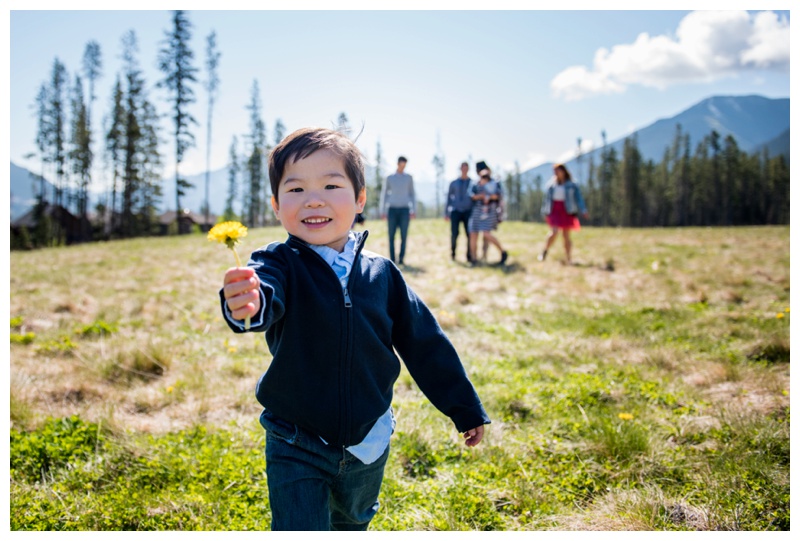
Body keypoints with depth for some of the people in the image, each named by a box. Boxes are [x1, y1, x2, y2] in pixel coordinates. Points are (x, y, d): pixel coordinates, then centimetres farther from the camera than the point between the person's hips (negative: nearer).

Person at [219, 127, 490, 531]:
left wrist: (465, 409, 9)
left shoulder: (381, 273, -6)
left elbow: (425, 343, 3)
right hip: (296, 448, -3)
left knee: (353, 523, 26)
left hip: (367, 444, 4)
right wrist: (247, 304, -64)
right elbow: (265, 297, -39)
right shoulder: (279, 265, -15)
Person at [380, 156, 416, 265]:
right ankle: (392, 259, 1)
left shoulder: (409, 178, 9)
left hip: (404, 210, 0)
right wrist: (382, 211, 4)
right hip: (392, 209, 0)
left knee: (403, 235, -6)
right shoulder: (389, 178, 8)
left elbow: (412, 194, 10)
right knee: (391, 235, -3)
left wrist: (414, 210, 2)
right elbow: (384, 194, 10)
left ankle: (401, 258, -1)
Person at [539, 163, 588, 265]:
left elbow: (578, 198, -2)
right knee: (554, 232, -17)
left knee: (566, 235, 2)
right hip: (554, 211, 0)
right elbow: (546, 198, 11)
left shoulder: (571, 185, 0)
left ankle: (569, 259, 9)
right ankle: (545, 251, 4)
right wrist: (545, 212, 11)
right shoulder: (551, 184, 5)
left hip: (567, 211, 0)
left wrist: (584, 211, -11)